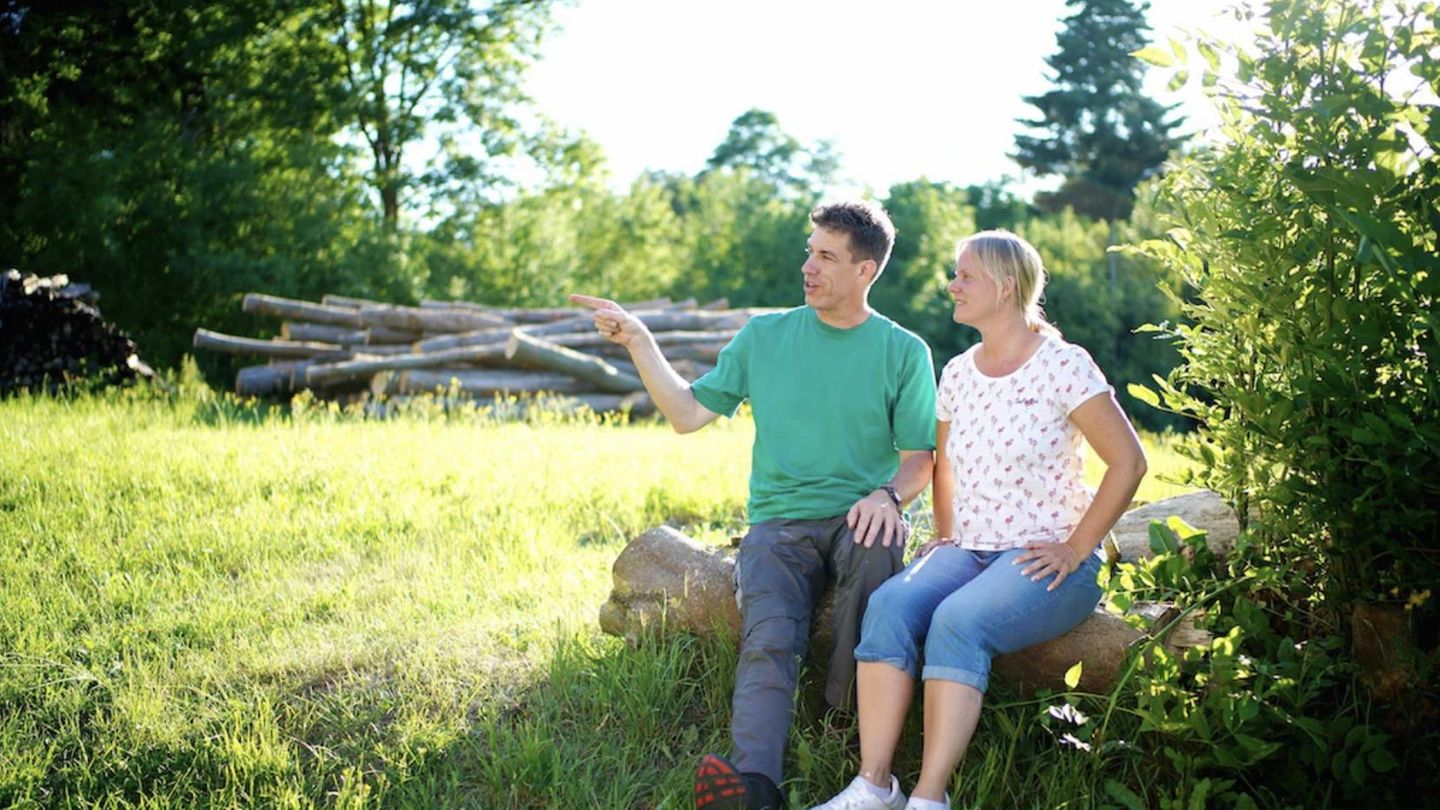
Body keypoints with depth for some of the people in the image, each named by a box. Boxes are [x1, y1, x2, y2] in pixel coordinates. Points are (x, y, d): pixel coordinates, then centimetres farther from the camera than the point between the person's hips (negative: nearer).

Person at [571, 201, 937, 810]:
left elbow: (920, 458, 4)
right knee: (768, 641, -26)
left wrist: (887, 495, -18)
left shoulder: (904, 352, 6)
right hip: (779, 525, 1)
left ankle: (845, 714, -22)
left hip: (857, 520, -1)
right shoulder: (763, 336, 11)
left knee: (880, 545, -37)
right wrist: (638, 342, 2)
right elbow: (689, 414, 11)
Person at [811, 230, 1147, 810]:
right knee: (890, 604, -26)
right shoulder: (958, 373, 12)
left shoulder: (1062, 366, -7)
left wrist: (1074, 550, -11)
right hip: (968, 550, 5)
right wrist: (944, 536, 14)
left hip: (1044, 562, -5)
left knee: (957, 620, -34)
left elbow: (1127, 463, -9)